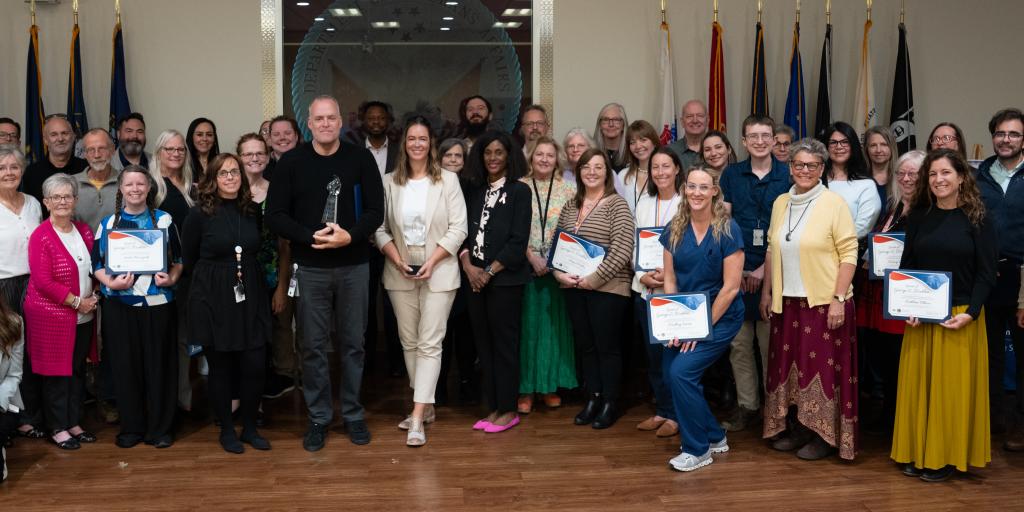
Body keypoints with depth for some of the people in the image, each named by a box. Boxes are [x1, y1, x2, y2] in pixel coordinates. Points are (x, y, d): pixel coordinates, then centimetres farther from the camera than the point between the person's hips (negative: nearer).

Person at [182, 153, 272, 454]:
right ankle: (227, 430, 21)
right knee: (221, 367, 5)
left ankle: (250, 427, 19)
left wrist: (249, 277, 9)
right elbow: (188, 258, 3)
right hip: (214, 301, -3)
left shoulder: (253, 210, 5)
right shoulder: (200, 213, -5)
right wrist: (212, 280, 6)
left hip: (251, 297, 3)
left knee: (255, 366, 1)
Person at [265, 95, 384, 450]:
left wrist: (350, 236, -19)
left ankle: (353, 414, 22)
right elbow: (275, 216, -3)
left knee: (353, 343, 9)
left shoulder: (361, 159, 0)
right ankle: (318, 418, 19)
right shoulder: (291, 162, -1)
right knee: (313, 346, 6)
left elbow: (375, 210, -2)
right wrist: (311, 237, -18)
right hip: (310, 268, 0)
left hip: (354, 266, 0)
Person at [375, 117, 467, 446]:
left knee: (429, 343, -7)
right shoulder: (389, 183, 5)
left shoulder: (448, 180, -1)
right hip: (400, 274, 3)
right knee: (409, 342, 10)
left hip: (438, 273, -3)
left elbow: (458, 228, -5)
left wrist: (432, 260, -14)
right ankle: (426, 407, 24)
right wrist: (397, 260, -10)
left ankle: (417, 418, -9)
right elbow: (380, 228, 5)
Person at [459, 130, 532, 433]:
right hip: (475, 278, 5)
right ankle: (493, 408, 18)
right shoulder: (474, 190, 12)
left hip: (505, 279, -5)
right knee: (483, 344, 8)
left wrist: (489, 271, -12)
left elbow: (518, 240, -9)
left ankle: (508, 410, 11)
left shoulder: (519, 191, -2)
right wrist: (468, 265, -7)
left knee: (504, 343, 1)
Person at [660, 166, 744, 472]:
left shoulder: (728, 230, -13)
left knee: (681, 371, -17)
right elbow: (670, 280, 3)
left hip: (721, 317, -5)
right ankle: (715, 437, 21)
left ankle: (699, 450, 2)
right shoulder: (675, 229, 1)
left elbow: (731, 287, -14)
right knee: (672, 373, -1)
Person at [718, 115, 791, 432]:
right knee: (739, 343, 6)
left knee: (771, 343, 2)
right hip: (737, 271, 2)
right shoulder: (731, 175, 8)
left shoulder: (787, 175, 1)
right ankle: (747, 406, 17)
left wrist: (765, 268, -7)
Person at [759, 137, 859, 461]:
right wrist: (766, 292, 12)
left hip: (824, 301, -5)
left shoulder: (834, 203, -9)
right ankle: (800, 427, 26)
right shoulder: (780, 203, 8)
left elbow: (848, 254, -11)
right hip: (787, 301, 6)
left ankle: (826, 435, 14)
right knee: (792, 364, 11)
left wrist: (839, 299, -16)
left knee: (824, 367, 1)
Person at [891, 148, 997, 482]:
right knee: (917, 384, 7)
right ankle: (917, 453, 18)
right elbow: (906, 266, 8)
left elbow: (987, 273, -5)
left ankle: (946, 457, 14)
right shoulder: (918, 216, 6)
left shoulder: (979, 219, -3)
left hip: (961, 317, -3)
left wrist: (970, 313, -15)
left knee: (952, 386, 3)